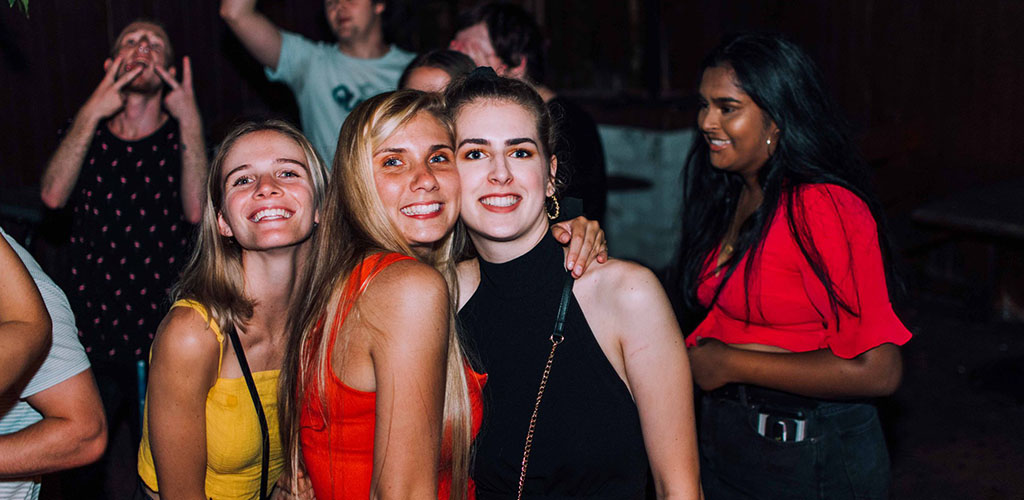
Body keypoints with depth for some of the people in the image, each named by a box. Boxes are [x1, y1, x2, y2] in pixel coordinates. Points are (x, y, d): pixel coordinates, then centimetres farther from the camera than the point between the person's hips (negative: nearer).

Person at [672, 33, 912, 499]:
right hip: (724, 438, 7)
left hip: (814, 459, -7)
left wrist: (731, 365, -20)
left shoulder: (827, 207, -21)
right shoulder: (727, 198, 4)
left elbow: (876, 370, -25)